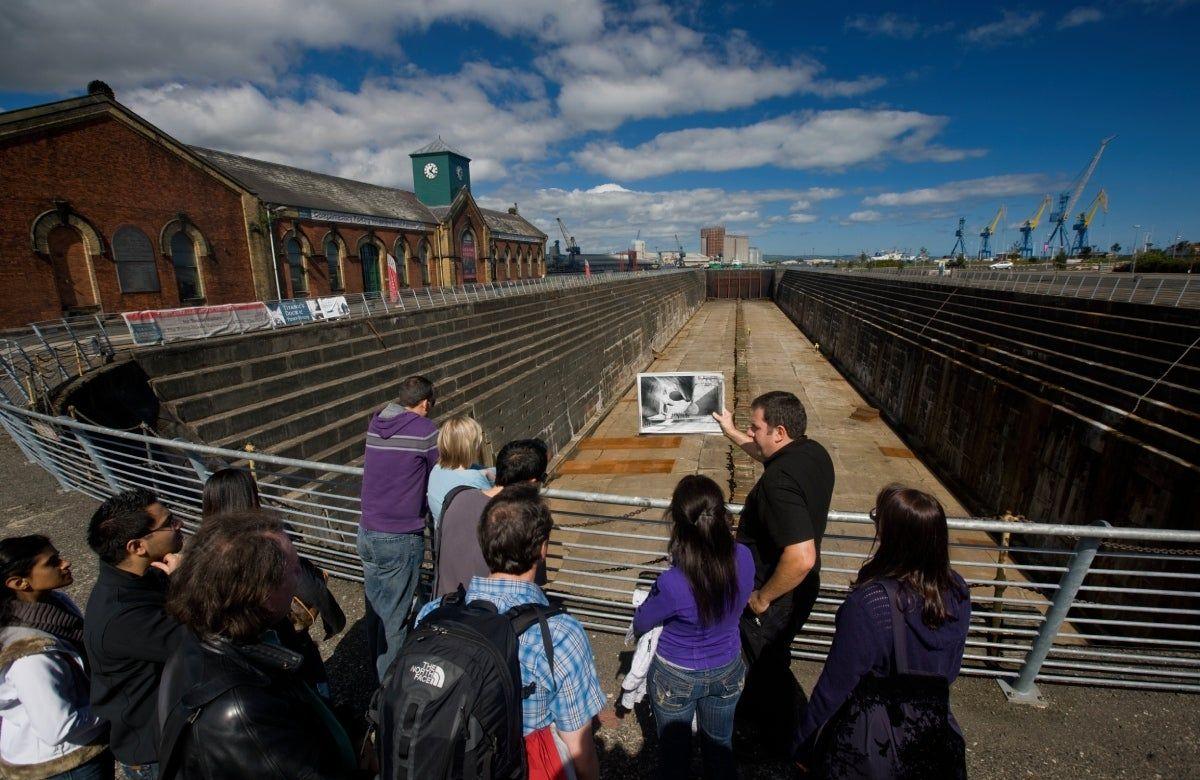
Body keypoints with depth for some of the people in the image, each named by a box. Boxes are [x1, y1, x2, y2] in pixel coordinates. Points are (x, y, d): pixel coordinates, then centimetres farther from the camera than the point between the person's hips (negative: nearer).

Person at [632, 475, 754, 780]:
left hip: (677, 678, -3)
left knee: (674, 752, 26)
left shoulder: (673, 584, -38)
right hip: (727, 672, 4)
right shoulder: (744, 558, -25)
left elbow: (640, 624, -16)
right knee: (720, 746, 30)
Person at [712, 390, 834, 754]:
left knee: (769, 665, 19)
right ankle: (754, 713, 55)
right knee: (765, 657, 30)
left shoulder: (778, 481, -37)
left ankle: (783, 741, 46)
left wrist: (763, 597, -25)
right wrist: (731, 432, 22)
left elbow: (801, 557, -41)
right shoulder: (814, 452, -8)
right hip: (800, 588, 8)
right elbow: (769, 454, 15)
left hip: (775, 598, -8)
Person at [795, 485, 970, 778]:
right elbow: (950, 670, 3)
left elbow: (835, 684, -23)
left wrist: (804, 743, -8)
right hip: (934, 735, 6)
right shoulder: (958, 592, -13)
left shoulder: (868, 603, -33)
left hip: (869, 745, -5)